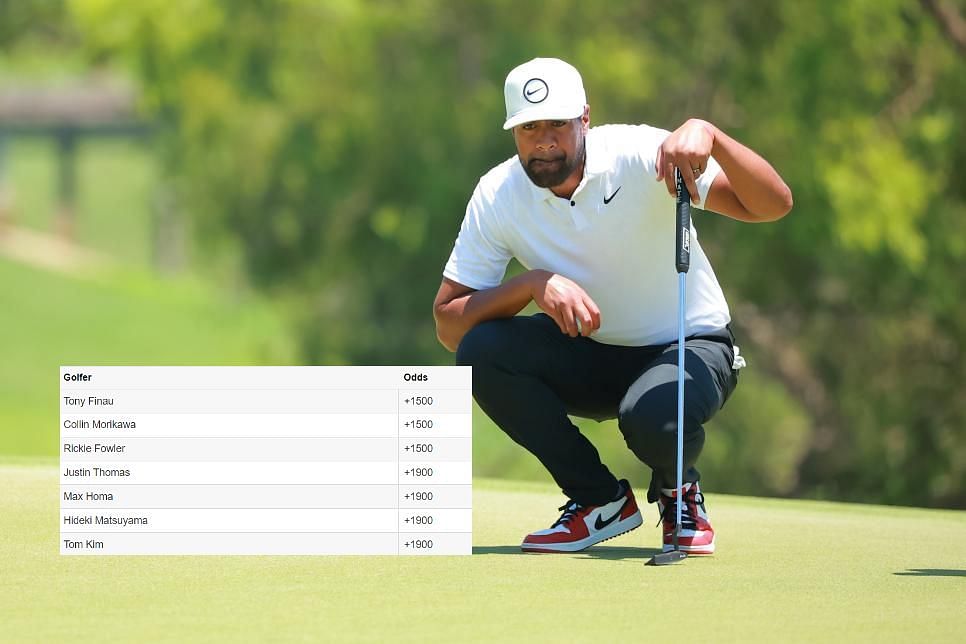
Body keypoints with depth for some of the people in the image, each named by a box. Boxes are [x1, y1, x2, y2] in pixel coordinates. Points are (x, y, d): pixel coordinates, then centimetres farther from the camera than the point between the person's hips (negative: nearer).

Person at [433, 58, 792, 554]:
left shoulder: (641, 155, -21)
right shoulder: (497, 196, -12)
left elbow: (773, 205, -30)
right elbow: (448, 324, -15)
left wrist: (708, 136, -48)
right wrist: (536, 283, -32)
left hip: (689, 348, -4)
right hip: (590, 359, 4)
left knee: (653, 417, -38)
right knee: (480, 351, -23)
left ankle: (676, 489, 3)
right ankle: (599, 499, -5)